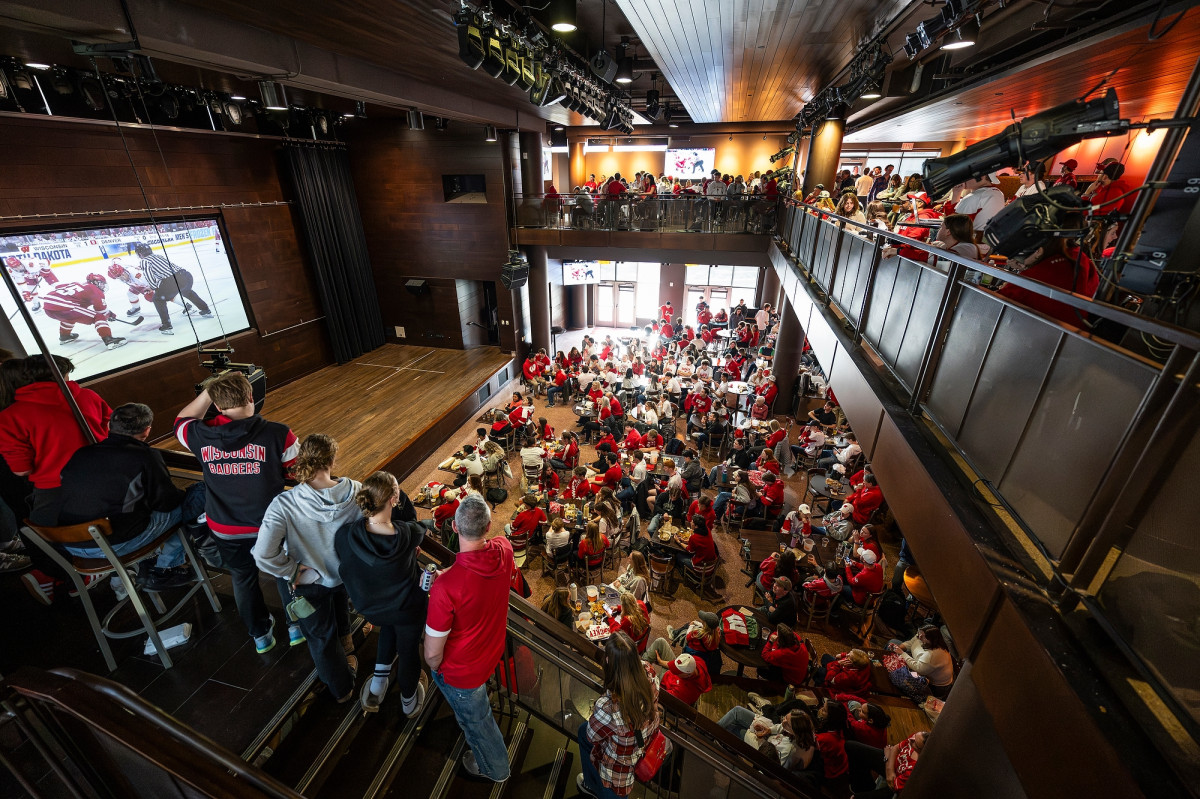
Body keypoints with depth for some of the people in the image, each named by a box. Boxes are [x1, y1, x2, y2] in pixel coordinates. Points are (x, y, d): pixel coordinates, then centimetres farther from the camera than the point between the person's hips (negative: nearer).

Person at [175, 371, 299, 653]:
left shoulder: (201, 437, -17)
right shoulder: (277, 434, -26)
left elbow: (182, 421, 9)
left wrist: (208, 391, 0)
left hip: (225, 531, 3)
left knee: (243, 579, 27)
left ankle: (260, 634, 47)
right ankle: (296, 626, 42)